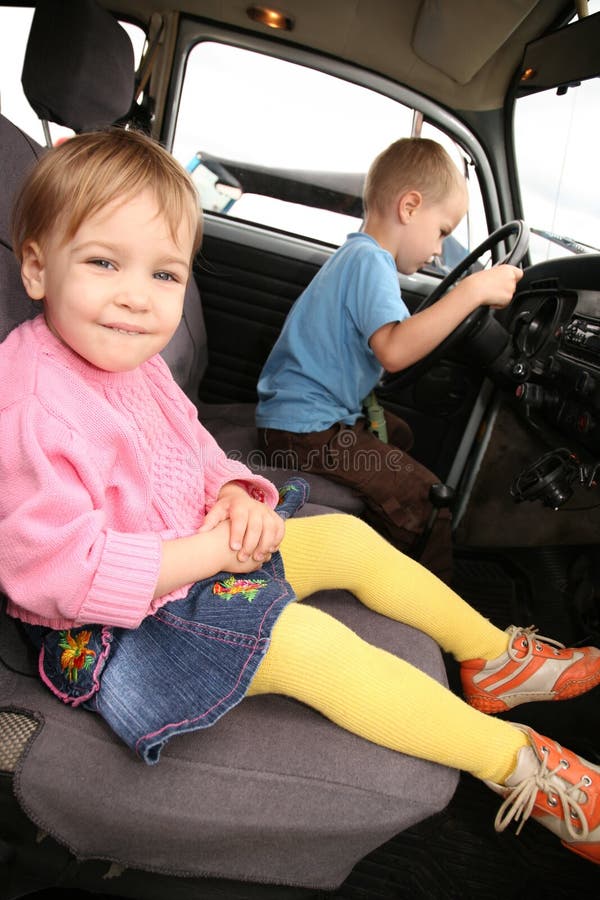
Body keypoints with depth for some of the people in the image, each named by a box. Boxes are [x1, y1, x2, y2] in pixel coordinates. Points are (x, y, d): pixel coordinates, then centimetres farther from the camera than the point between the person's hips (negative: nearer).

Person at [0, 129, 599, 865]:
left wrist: (235, 495, -11)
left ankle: (494, 657, 23)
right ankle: (519, 764, -10)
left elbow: (194, 452, 12)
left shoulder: (129, 359, 2)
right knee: (311, 641, -26)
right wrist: (210, 551, -24)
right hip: (106, 633, -9)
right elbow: (60, 571, -29)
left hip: (192, 553, 10)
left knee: (348, 539, 6)